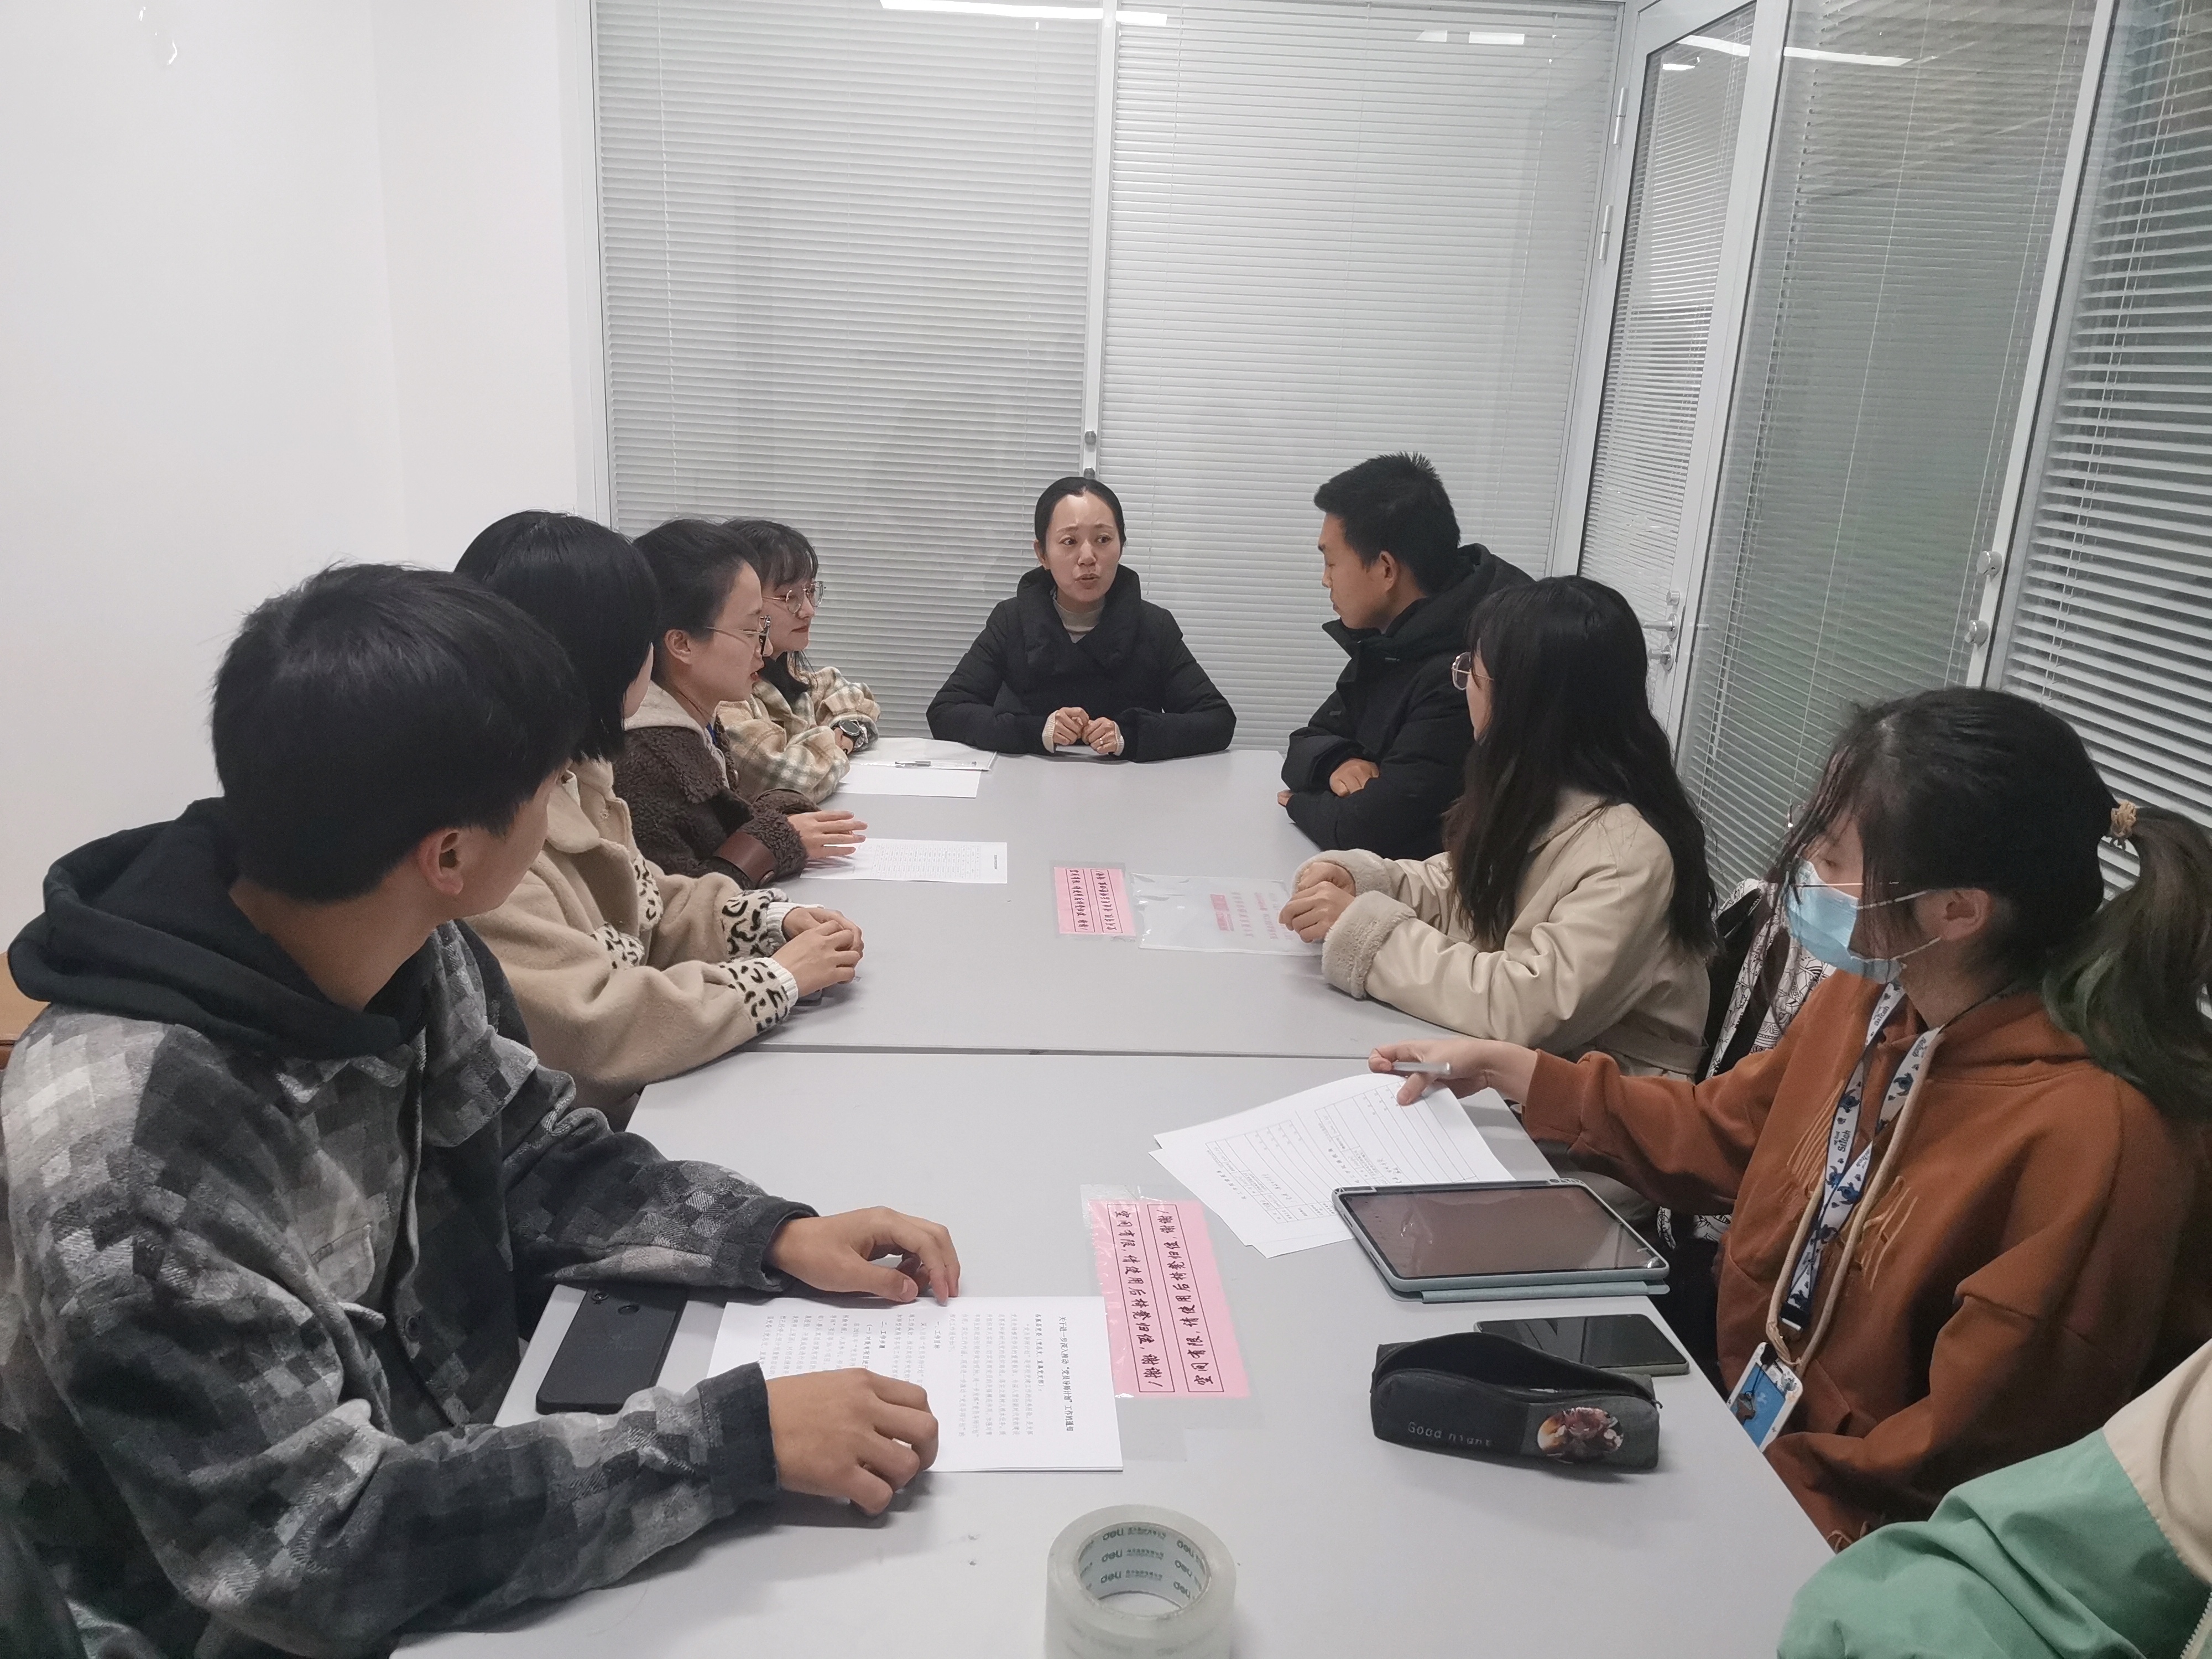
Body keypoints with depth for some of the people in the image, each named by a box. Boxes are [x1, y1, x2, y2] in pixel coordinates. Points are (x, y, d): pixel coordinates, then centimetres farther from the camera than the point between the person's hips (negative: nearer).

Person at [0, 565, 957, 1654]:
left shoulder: (413, 951, -12)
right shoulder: (133, 1149, -33)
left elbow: (535, 1157, 3)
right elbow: (315, 1554, -29)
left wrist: (776, 1237, -11)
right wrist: (738, 1438, -31)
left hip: (451, 1455, 6)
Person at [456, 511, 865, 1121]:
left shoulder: (569, 775, 3)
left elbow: (649, 909, 13)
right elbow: (588, 1031, -29)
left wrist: (776, 920, -3)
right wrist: (777, 978, -19)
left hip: (634, 1103, 8)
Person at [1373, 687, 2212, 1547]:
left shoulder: (2090, 1132, -28)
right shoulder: (1864, 997, -5)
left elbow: (1966, 1454, -21)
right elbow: (1718, 1131, 12)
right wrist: (1504, 1069, 11)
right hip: (1749, 1423, 6)